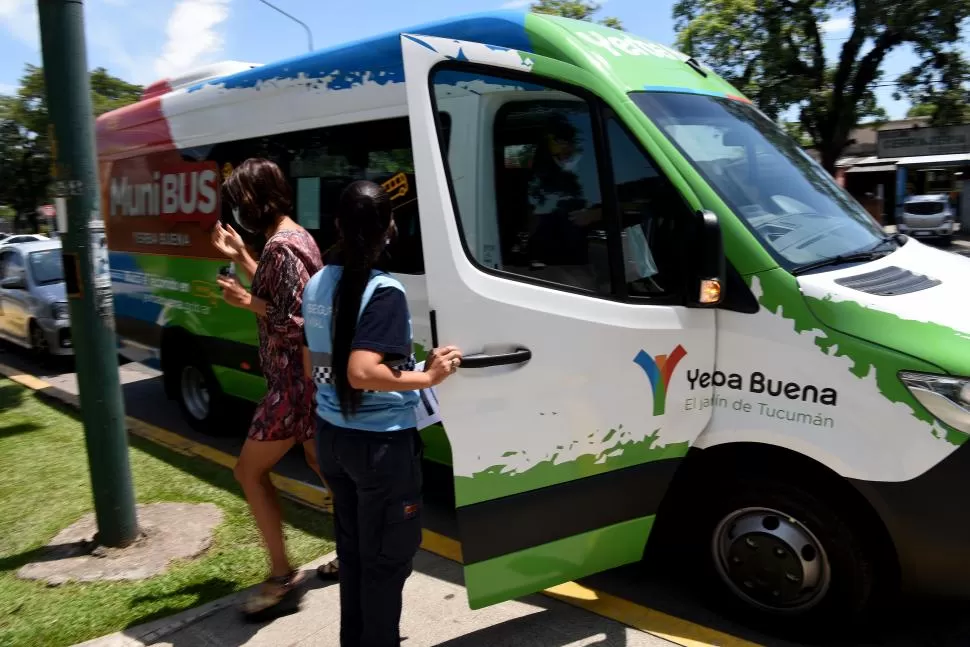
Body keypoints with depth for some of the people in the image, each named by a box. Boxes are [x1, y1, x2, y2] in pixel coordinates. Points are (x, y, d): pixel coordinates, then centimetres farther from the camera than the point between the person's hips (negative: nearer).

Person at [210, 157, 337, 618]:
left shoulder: (280, 247, -21)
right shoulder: (297, 236, 10)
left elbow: (295, 323, -25)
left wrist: (248, 303, -14)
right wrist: (240, 257, 15)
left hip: (295, 381, -10)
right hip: (310, 377, 10)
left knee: (250, 471, 3)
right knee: (322, 463, 20)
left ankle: (281, 574, 13)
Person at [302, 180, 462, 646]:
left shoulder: (316, 285, 3)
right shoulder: (383, 291, -20)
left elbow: (313, 368, 10)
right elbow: (361, 373, -29)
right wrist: (427, 376, -20)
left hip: (331, 434, 8)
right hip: (381, 442, -8)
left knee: (352, 546, 23)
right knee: (387, 555, 10)